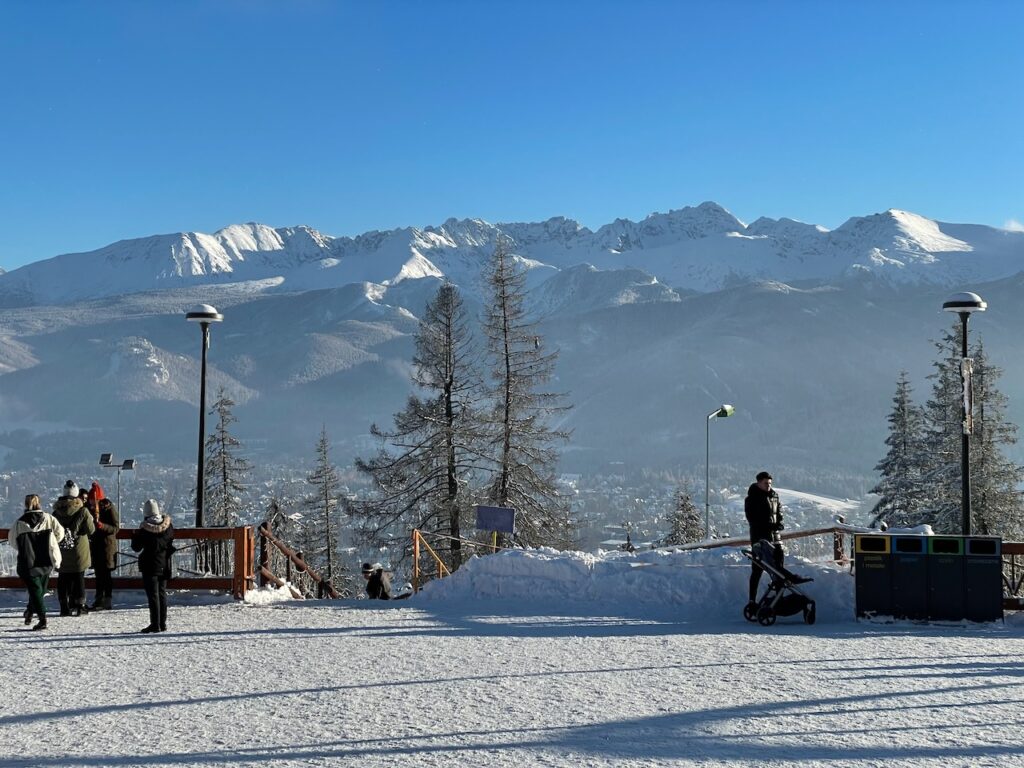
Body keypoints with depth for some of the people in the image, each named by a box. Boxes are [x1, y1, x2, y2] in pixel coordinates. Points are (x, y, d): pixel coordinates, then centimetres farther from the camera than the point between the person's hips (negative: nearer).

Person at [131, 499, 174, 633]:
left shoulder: (144, 530, -16)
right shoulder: (168, 526, -2)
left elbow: (136, 548, -7)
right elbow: (171, 543, 11)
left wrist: (135, 536, 9)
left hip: (150, 567, -5)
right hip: (164, 565, 5)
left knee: (153, 595, -3)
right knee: (162, 593, 13)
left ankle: (155, 624, -4)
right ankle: (162, 623, 15)